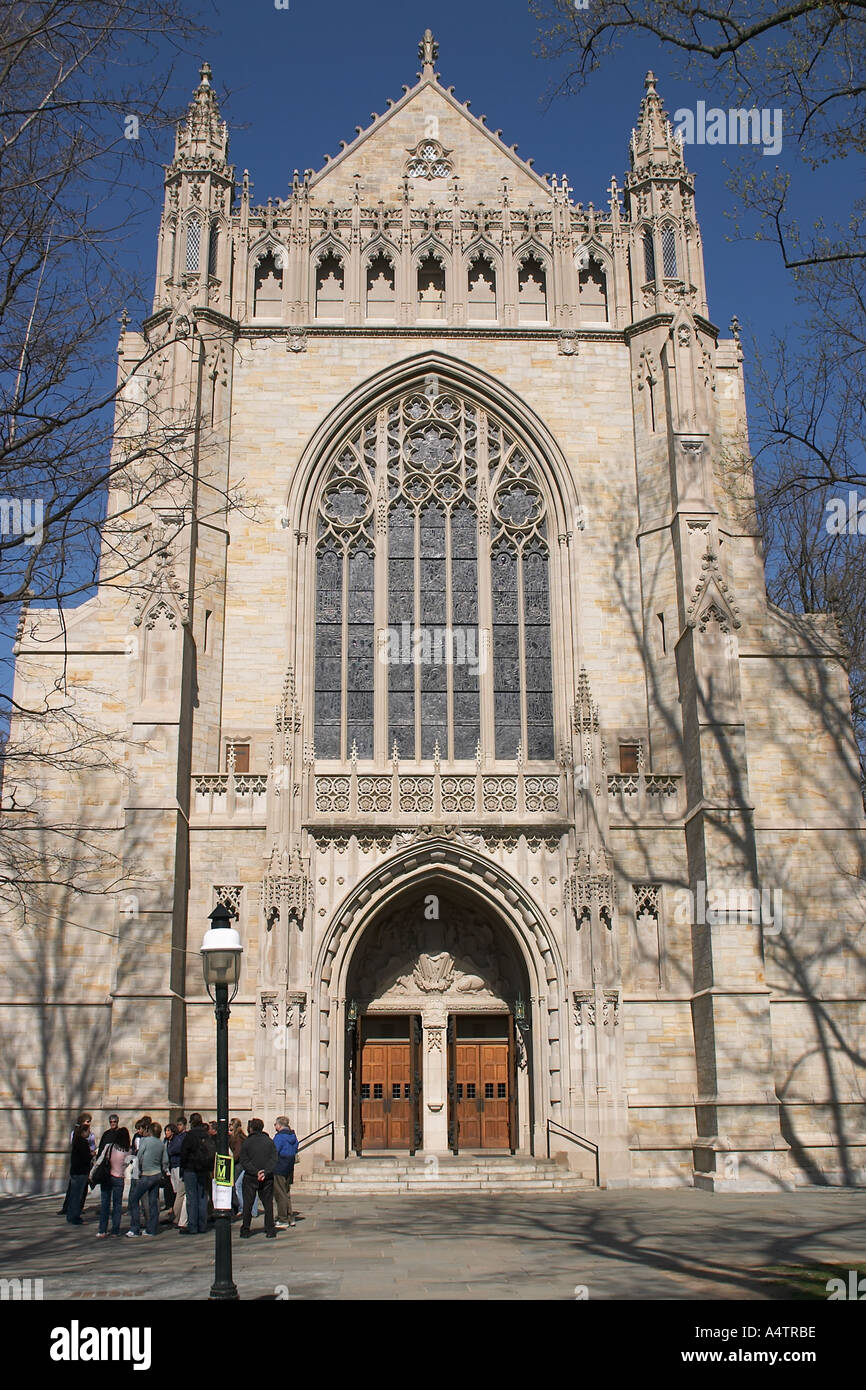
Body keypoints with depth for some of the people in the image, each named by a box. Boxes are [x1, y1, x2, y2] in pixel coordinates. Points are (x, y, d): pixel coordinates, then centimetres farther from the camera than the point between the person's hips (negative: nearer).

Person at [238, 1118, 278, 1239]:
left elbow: (244, 1162, -8)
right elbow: (274, 1159, -5)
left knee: (247, 1204, 7)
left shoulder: (246, 1142, -2)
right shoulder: (269, 1141, 3)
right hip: (267, 1179, 2)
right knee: (268, 1204, 8)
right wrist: (265, 1172, -11)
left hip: (250, 1178, -1)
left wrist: (256, 1172, -13)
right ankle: (270, 1230, 5)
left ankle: (245, 1230, 8)